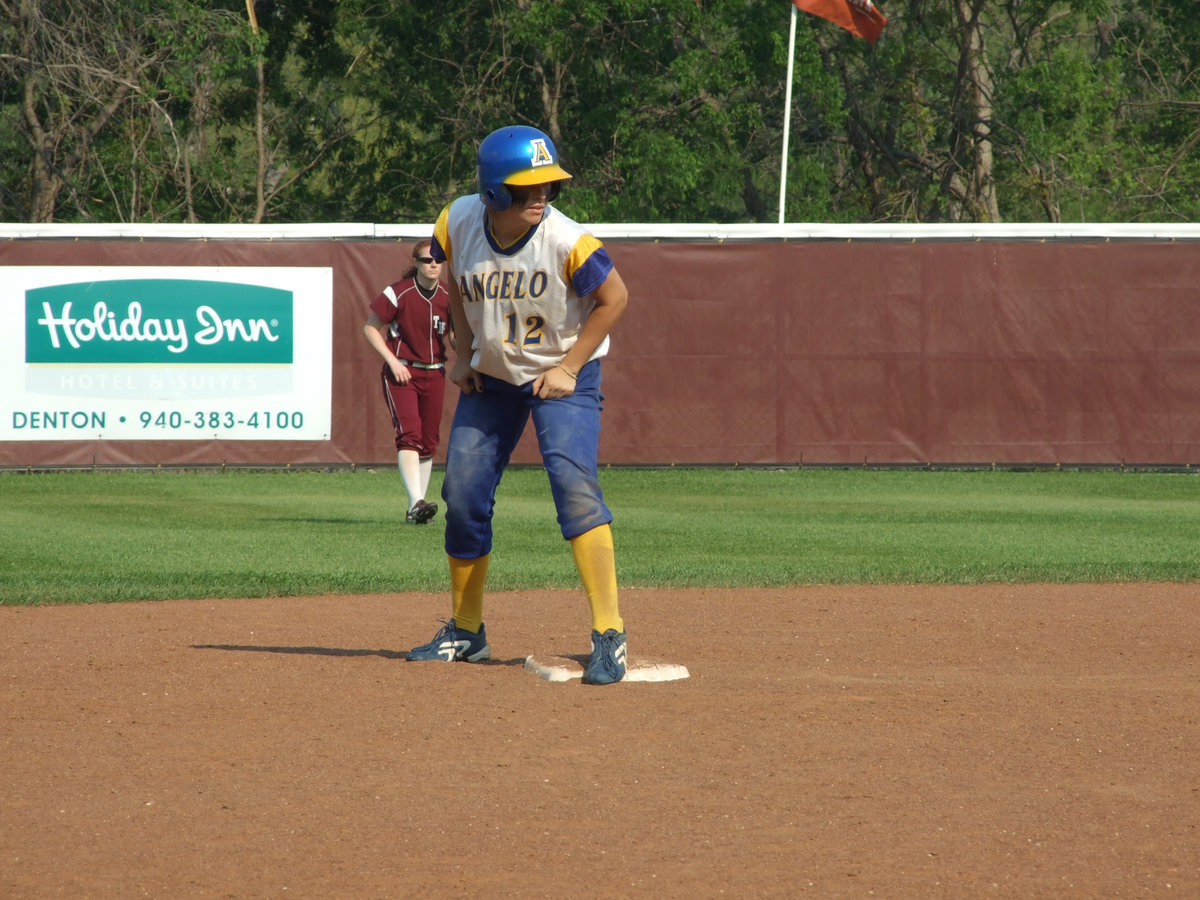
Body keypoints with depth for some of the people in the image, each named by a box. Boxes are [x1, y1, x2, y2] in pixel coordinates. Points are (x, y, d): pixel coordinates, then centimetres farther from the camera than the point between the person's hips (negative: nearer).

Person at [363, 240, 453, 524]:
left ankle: (416, 508, 16)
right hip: (401, 373, -5)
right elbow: (370, 328, -3)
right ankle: (417, 503, -30)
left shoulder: (448, 297, 3)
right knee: (409, 434, -19)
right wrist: (393, 361, -12)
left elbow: (453, 336, 13)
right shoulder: (398, 293, -10)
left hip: (434, 373, 5)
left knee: (428, 440, 7)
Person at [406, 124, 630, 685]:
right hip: (492, 375, 5)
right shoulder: (459, 223, -17)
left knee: (573, 482, -23)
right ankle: (466, 632, 26)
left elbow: (614, 297, -14)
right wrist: (462, 354, 4)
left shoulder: (567, 242, -29)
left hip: (563, 373, -5)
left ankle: (609, 635, -24)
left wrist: (569, 369, -14)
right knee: (463, 494, 6)